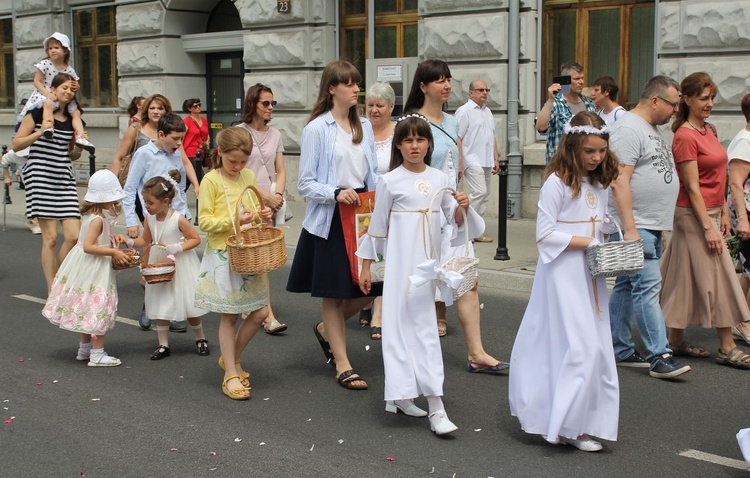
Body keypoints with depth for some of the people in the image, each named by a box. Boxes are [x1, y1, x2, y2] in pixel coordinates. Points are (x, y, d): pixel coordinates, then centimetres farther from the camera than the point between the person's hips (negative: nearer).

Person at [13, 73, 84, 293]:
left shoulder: (72, 119, 15)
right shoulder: (37, 113, 0)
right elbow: (16, 144, -1)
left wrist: (79, 147, 2)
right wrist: (40, 132, -14)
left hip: (65, 179, 5)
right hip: (40, 177, -5)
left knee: (74, 236, -6)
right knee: (50, 237, -7)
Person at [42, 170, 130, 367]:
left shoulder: (90, 215, 6)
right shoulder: (97, 220, -22)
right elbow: (88, 246, -29)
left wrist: (112, 239, 7)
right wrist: (113, 252, -27)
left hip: (85, 268, 10)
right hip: (94, 271, -10)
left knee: (87, 307, 19)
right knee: (98, 308, -3)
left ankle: (85, 347, 32)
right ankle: (97, 354, 2)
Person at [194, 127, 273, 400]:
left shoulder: (249, 176, 9)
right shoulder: (211, 180, -8)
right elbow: (204, 221, -12)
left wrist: (263, 215, 2)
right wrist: (233, 221, -23)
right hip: (223, 255, -5)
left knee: (260, 312, 4)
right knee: (229, 316, 1)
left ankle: (232, 358, 24)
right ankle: (230, 375, 11)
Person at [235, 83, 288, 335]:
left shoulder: (275, 134, 12)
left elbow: (281, 170, 12)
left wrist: (277, 195, -6)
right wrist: (265, 196, -12)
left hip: (271, 202, 5)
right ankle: (268, 316, -9)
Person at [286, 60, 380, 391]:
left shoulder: (364, 127, 10)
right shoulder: (316, 129, -7)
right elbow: (305, 184, -9)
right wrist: (337, 193, -23)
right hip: (330, 218, -6)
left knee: (371, 286, 4)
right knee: (334, 292, 4)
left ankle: (326, 329, 31)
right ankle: (342, 365, 14)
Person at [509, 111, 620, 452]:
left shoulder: (599, 184, 12)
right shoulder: (557, 183, -11)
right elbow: (544, 234, -14)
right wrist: (586, 242, -17)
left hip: (591, 274, 8)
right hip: (563, 273, -8)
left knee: (595, 346, 7)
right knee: (579, 346, -9)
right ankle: (567, 425, 1)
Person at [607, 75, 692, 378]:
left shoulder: (651, 130, 19)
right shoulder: (628, 129, -13)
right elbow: (619, 181, -20)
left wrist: (659, 230, 21)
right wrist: (629, 229, -24)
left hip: (650, 227, 10)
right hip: (635, 226, -10)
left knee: (628, 286, 12)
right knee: (648, 286, -11)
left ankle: (619, 350, 18)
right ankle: (659, 356, -9)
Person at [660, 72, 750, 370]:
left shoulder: (709, 131, 13)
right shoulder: (685, 137, -15)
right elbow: (692, 187, -17)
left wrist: (724, 214, 13)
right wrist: (708, 228, -19)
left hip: (711, 213, 9)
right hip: (694, 215, -9)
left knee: (687, 279, 12)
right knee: (715, 278, -4)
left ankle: (676, 341, 19)